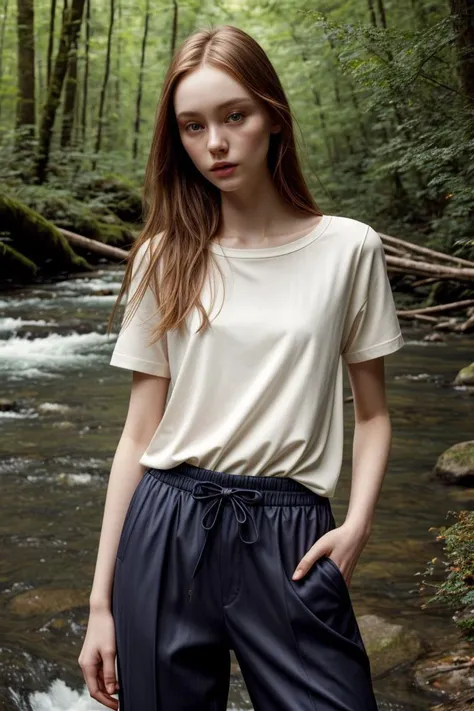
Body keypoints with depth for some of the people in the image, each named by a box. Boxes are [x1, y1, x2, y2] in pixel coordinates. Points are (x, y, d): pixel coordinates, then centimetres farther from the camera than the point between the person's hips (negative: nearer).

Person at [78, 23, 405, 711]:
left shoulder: (348, 248, 0)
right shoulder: (166, 258, 3)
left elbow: (372, 412, 8)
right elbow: (140, 430, 4)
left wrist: (357, 523, -10)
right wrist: (102, 601, 3)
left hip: (289, 540, -1)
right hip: (166, 530, 1)